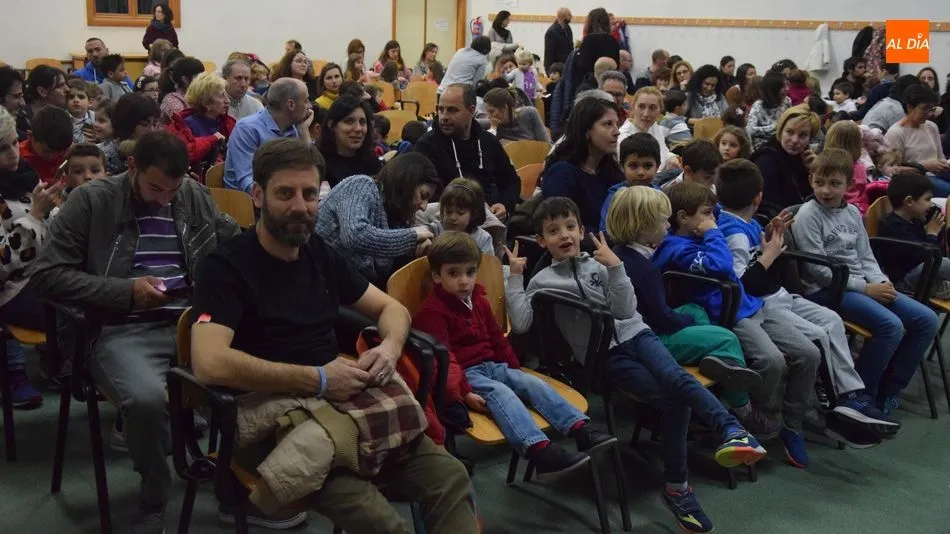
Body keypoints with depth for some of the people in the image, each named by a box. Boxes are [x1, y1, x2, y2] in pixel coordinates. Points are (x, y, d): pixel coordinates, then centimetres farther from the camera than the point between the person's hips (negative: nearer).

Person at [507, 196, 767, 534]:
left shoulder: (598, 265, 9)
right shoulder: (542, 281, 7)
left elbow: (625, 310, -2)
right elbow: (520, 324, -7)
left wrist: (615, 267, -12)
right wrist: (515, 277, -7)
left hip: (634, 334, 3)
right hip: (604, 356, -3)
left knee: (676, 379, -30)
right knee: (673, 400, -22)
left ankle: (733, 432, -39)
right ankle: (677, 486, -17)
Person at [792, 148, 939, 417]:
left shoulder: (852, 213, 12)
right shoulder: (808, 215, -10)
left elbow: (866, 257, 14)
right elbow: (819, 270, -14)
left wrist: (881, 282, -7)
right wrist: (866, 288, -15)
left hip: (862, 285, 8)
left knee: (926, 320, -2)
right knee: (891, 326, -27)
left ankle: (888, 390, 6)